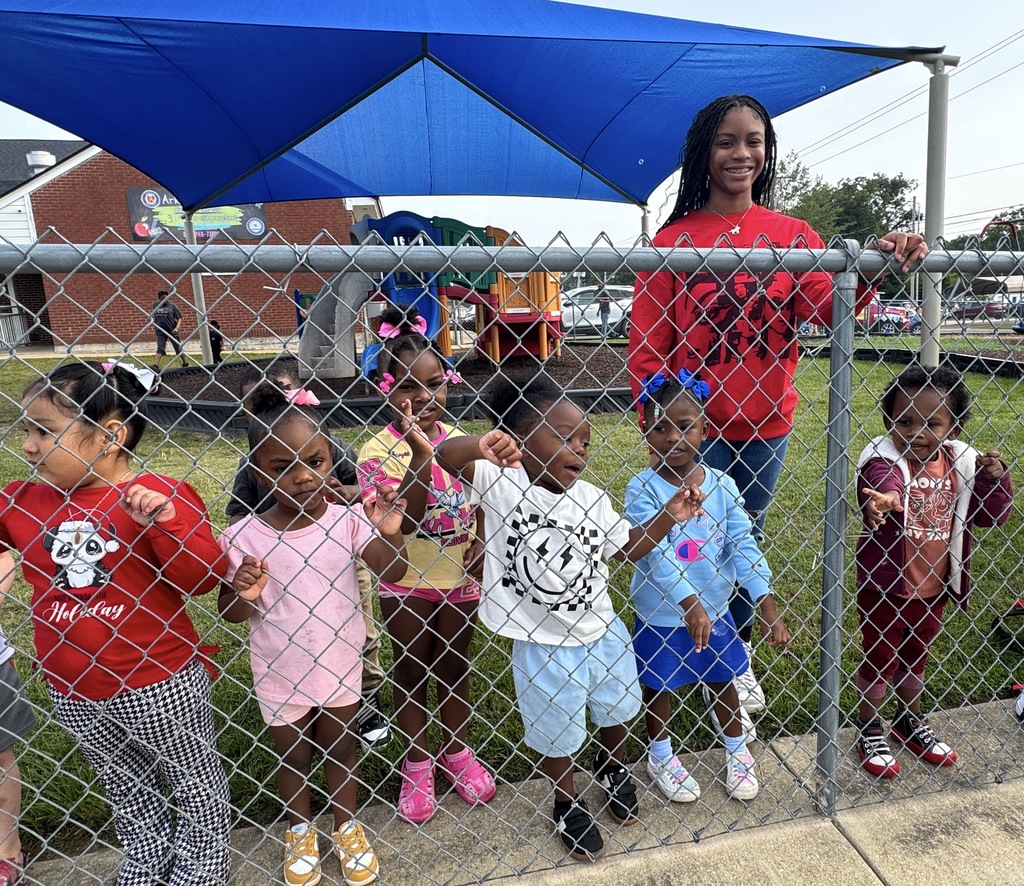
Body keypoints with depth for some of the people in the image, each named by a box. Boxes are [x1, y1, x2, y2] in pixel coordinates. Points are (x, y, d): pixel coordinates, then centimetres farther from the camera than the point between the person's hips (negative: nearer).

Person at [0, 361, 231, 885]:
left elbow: (201, 577, -22)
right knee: (125, 789, 28)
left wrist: (168, 522, -35)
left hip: (159, 683, -5)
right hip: (77, 693, 5)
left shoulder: (162, 496, -18)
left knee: (195, 783, 16)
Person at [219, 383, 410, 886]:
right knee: (293, 755, 23)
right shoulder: (242, 537, -18)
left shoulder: (347, 520, -17)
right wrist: (243, 595, -29)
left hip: (339, 665, 0)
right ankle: (299, 830, 51)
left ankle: (347, 826, 48)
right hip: (279, 674, 0)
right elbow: (229, 613, -7)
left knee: (339, 747, 22)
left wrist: (389, 535, -36)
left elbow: (392, 574, -19)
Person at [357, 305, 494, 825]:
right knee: (412, 670, 15)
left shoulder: (460, 441, -4)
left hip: (459, 576, 3)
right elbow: (399, 523, -28)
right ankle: (417, 764, 36)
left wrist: (481, 540, -10)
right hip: (406, 583, -3)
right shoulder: (378, 451, -16)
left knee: (453, 664, 19)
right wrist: (420, 457, -38)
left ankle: (456, 751, 41)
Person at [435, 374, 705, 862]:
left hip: (604, 634, 4)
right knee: (555, 735, 18)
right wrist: (481, 444, -56)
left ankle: (612, 768, 61)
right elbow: (445, 455, -36)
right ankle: (568, 804, 49)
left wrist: (669, 515, -6)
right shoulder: (501, 480, -21)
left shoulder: (592, 498, -8)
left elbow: (628, 547, 6)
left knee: (618, 710, 28)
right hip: (543, 647, -4)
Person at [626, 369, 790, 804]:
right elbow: (655, 554, -27)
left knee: (723, 681, 21)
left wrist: (769, 609, -15)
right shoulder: (642, 488, -19)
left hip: (715, 610, 3)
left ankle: (737, 754, 48)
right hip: (661, 616, -3)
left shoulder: (723, 485, -8)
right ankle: (660, 759, 43)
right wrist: (690, 603, -36)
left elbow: (743, 546, -9)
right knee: (658, 688, 17)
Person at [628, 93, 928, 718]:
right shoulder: (676, 239, -6)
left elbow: (829, 307, -9)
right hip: (693, 426, -3)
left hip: (767, 421, 4)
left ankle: (739, 659, 38)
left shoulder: (792, 235, 5)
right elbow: (646, 343, -8)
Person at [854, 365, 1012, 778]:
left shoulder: (961, 462, -3)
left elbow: (992, 514, 4)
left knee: (914, 656, 25)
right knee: (879, 658, 12)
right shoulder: (883, 459, -20)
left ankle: (911, 721, 47)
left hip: (934, 584, 5)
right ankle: (870, 731, 33)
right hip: (885, 583, -5)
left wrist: (996, 479, -15)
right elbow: (881, 487, -43)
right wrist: (882, 502, -67)